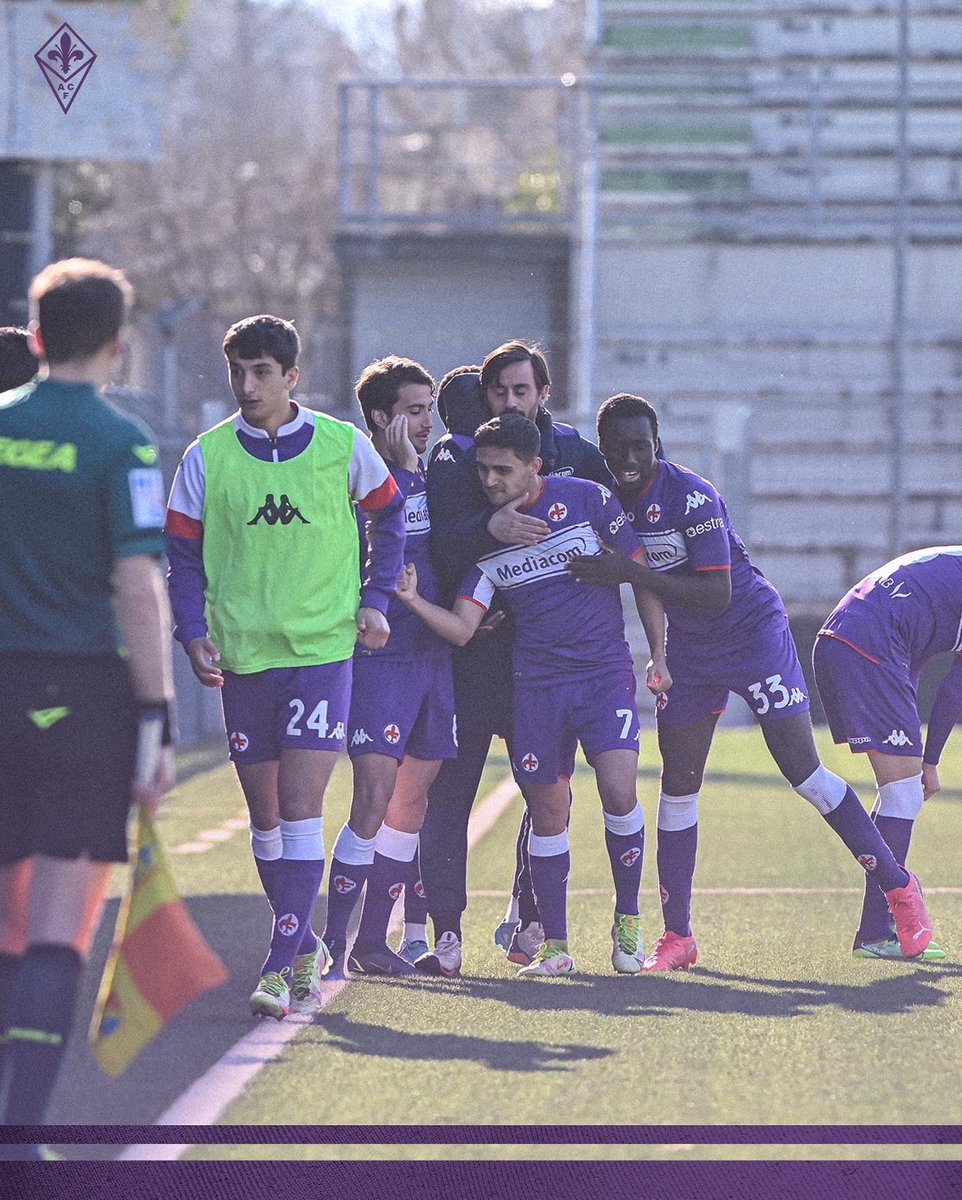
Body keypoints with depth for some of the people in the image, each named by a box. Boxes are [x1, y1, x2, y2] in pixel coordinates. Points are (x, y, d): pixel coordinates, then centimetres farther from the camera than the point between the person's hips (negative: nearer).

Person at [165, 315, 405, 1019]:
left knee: (300, 809, -12)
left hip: (321, 649, -2)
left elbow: (389, 517, 15)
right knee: (265, 816, 10)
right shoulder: (207, 457, 1)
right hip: (242, 656, 3)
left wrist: (375, 599, 6)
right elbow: (183, 556, 6)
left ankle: (281, 966, -15)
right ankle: (305, 947, 27)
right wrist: (194, 635, -6)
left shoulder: (342, 446, -1)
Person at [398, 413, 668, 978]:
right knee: (547, 810, 3)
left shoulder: (589, 501, -5)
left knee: (619, 788, -19)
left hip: (606, 673, -3)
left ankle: (627, 921, -1)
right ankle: (554, 946, 13)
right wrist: (413, 600, -21)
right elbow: (461, 628, -2)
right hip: (537, 684, 3)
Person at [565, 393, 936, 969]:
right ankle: (677, 937, 9)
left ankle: (899, 887, 5)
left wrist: (634, 571, -35)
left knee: (805, 773, -8)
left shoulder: (692, 497, -25)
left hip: (753, 630, -6)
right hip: (689, 650, 6)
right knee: (678, 785, 2)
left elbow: (717, 594, -30)